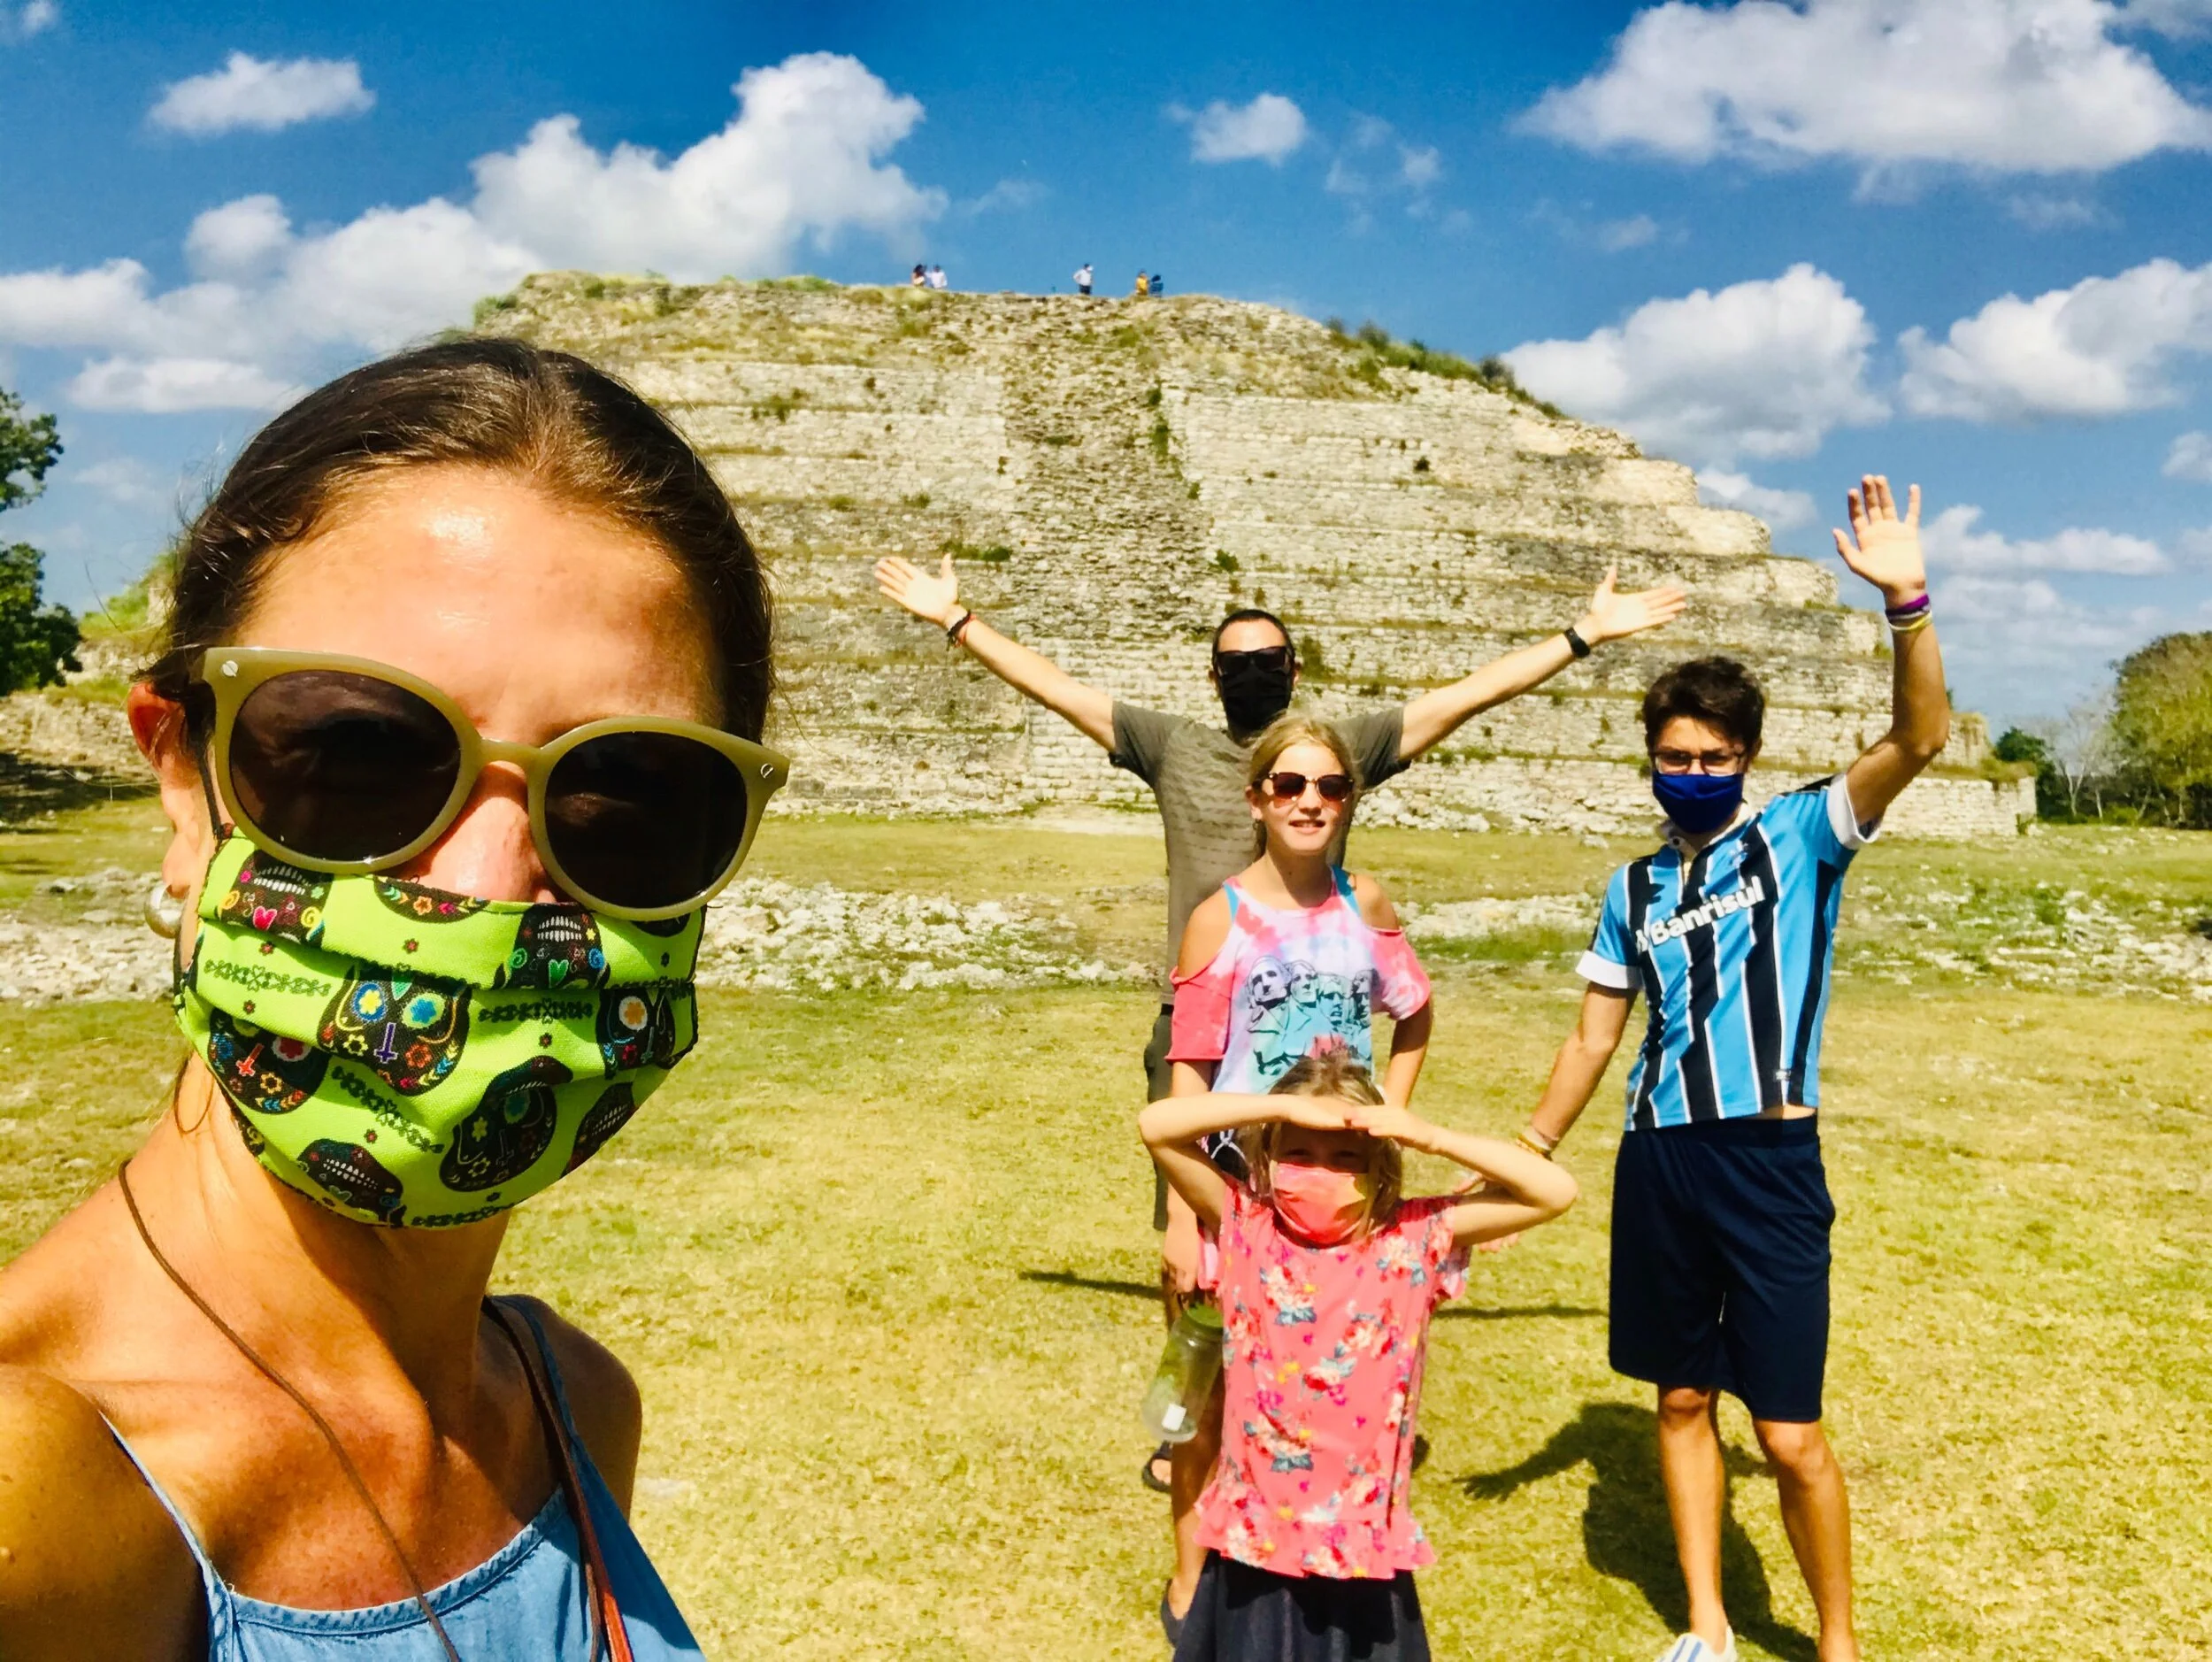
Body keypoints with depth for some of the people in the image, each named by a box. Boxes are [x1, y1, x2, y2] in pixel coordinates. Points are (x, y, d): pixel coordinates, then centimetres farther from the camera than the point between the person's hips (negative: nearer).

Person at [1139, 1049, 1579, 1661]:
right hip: (1254, 1542, 0)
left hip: (1363, 1547, 0)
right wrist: (1283, 1105, -22)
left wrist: (1434, 1138, -19)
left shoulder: (1412, 1241, -5)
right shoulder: (1246, 1230, -5)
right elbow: (1156, 1126, -15)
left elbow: (1555, 1193, -9)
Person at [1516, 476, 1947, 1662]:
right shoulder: (1634, 887, 10)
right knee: (1682, 1400, 13)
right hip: (1657, 1162, 4)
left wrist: (1906, 602, -28)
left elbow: (1918, 739, -16)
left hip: (1770, 1161, -4)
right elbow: (1593, 1040, 14)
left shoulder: (1800, 837, 0)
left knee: (1790, 1433, -1)